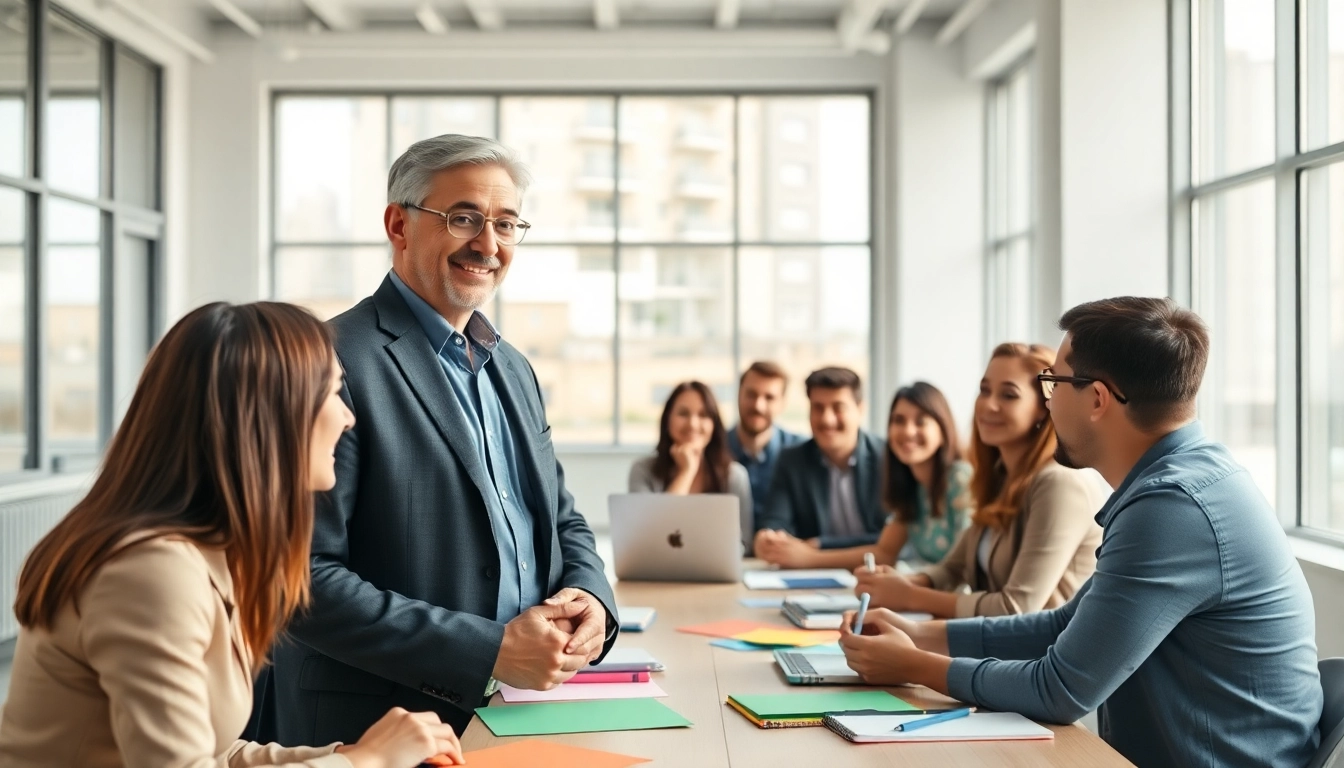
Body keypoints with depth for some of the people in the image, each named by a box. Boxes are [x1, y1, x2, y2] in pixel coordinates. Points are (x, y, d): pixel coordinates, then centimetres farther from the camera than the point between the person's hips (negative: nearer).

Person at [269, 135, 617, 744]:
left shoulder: (513, 370, 11)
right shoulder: (333, 364, -14)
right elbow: (305, 578, -20)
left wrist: (589, 597, -4)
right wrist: (489, 649, -21)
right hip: (383, 733, -7)